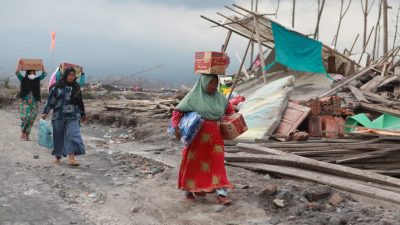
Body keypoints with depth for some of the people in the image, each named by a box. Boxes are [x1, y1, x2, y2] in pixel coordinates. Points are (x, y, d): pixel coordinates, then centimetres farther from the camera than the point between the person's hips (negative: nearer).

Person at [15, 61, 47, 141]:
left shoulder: (37, 80, 8)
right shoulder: (23, 80, 3)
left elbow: (45, 74, 8)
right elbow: (17, 72, -5)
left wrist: (41, 65, 6)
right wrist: (19, 63, -7)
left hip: (34, 103, 3)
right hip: (25, 102, -2)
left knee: (31, 119, 2)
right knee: (25, 117, -18)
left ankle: (27, 135, 13)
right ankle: (23, 131, 4)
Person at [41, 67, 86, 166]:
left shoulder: (76, 87, 9)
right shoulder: (57, 86, 0)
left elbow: (80, 101, 17)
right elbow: (50, 99, -1)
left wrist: (83, 114, 22)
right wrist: (45, 112, -6)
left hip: (73, 116, 1)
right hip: (59, 116, -1)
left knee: (73, 135, -11)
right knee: (58, 136, 7)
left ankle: (71, 158, -14)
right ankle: (57, 157, 23)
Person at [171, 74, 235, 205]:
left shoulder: (219, 97, 6)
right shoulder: (193, 97, -7)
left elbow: (229, 109, 23)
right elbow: (177, 111, -6)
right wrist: (176, 127, -18)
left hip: (215, 136, 4)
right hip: (197, 136, -3)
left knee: (217, 164, 0)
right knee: (193, 163, 8)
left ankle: (221, 194, 2)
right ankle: (188, 190, 26)